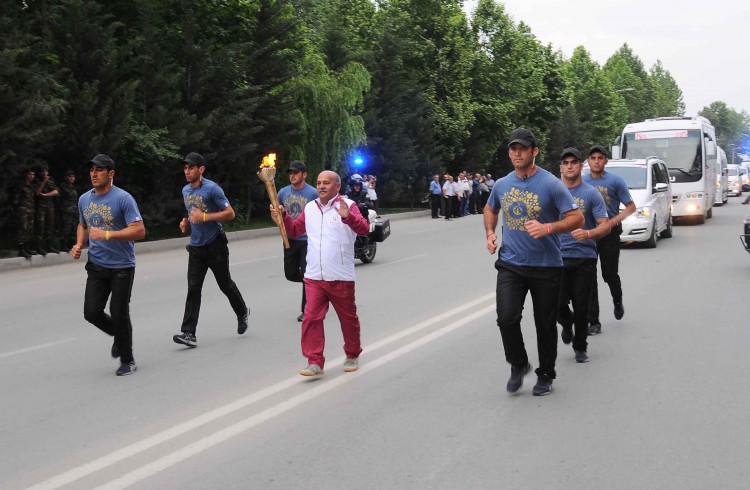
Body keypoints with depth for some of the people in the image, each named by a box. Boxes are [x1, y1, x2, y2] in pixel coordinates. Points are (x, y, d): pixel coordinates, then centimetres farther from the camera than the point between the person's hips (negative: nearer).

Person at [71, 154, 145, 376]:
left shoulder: (123, 198, -13)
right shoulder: (84, 199, 8)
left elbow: (139, 231, -19)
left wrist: (106, 234, -26)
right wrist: (79, 245, 6)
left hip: (122, 267, -5)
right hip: (96, 265, 6)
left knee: (119, 313, -3)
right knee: (92, 312, -2)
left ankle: (127, 361, 15)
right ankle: (118, 334, 29)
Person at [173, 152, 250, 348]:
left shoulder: (212, 189, -13)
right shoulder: (185, 191, 9)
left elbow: (230, 213, -15)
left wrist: (204, 217, -23)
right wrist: (186, 222, 5)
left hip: (215, 245, -5)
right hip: (196, 246, 5)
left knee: (225, 284, 9)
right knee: (193, 289, -5)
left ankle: (242, 312, 37)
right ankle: (188, 333, -10)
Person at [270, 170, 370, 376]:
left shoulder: (347, 205, -7)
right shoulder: (310, 208, 10)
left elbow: (364, 229, -20)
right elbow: (294, 230, 16)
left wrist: (348, 217, -39)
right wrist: (282, 216, -1)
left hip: (341, 278, -3)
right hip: (314, 277, 4)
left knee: (348, 319, 11)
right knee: (311, 317, -6)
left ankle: (352, 356, 30)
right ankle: (315, 362, -1)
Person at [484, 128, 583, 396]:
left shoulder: (551, 184, -9)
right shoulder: (502, 185, 6)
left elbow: (577, 218, -12)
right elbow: (490, 209, 27)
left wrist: (547, 228, -26)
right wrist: (490, 233, 9)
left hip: (546, 266, -3)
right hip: (510, 264, 3)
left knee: (545, 323, 7)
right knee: (506, 317, -13)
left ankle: (545, 375, 25)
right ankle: (518, 365, 11)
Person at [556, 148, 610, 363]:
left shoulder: (591, 194, -1)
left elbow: (605, 226, -7)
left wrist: (587, 233, -26)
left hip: (584, 257, -1)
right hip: (558, 257, 1)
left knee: (581, 306, 2)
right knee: (559, 304, -5)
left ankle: (580, 347, 20)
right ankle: (567, 324, 30)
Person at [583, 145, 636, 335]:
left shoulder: (615, 181, -1)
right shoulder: (582, 182, 7)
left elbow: (631, 206, -1)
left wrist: (614, 220, -16)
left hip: (609, 233, -2)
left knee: (610, 274, 4)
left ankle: (618, 302, 38)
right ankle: (593, 322, 3)